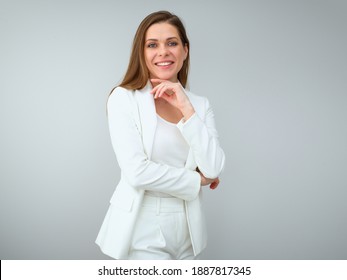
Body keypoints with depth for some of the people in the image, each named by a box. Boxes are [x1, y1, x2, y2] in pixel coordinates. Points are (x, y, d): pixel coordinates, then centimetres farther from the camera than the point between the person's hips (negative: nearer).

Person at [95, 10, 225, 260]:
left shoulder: (200, 105, 4)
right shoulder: (124, 97, -8)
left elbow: (213, 169, -8)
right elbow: (137, 172, -18)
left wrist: (186, 109, -14)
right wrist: (197, 180, -7)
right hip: (141, 231, -4)